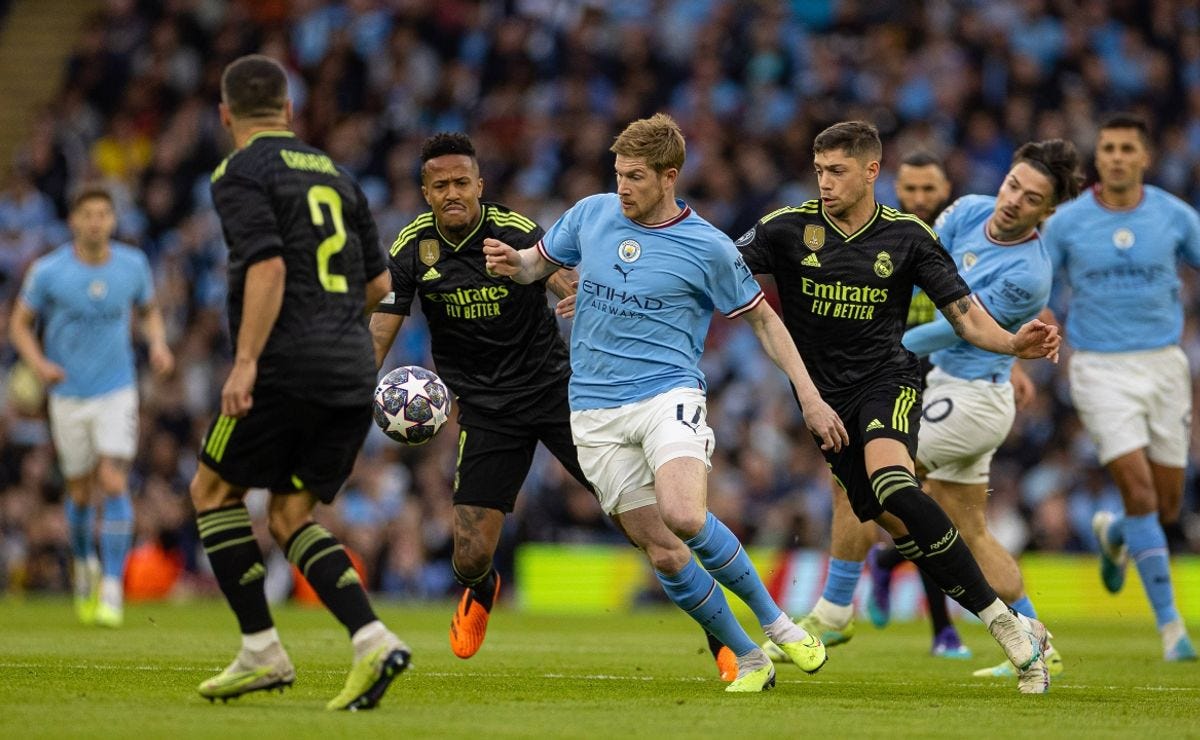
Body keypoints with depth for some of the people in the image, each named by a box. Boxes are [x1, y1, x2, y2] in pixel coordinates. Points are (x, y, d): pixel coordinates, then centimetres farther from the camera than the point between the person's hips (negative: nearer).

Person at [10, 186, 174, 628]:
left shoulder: (133, 264, -3)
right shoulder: (48, 271, -9)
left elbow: (149, 311, 15)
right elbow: (19, 325, 1)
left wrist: (158, 344, -5)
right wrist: (39, 363, -17)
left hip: (117, 392, 0)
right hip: (68, 394, 0)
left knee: (114, 484, -15)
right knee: (81, 492, 8)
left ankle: (112, 590, -13)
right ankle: (85, 565, 37)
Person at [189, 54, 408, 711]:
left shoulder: (241, 174, -3)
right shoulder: (333, 175, 19)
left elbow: (268, 267, -17)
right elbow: (377, 281, 22)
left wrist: (246, 361, -21)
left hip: (288, 367, -7)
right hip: (352, 372, 7)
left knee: (212, 490, 10)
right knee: (289, 516, 12)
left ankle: (261, 651, 2)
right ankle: (371, 641, -9)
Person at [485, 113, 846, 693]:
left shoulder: (707, 248, -3)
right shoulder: (591, 215, 6)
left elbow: (762, 319, 7)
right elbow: (539, 263, 23)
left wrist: (810, 397, 3)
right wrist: (514, 262, -2)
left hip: (668, 395, -3)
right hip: (596, 413, 3)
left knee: (684, 517, -30)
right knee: (663, 555, -5)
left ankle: (776, 623, -11)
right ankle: (747, 661, 10)